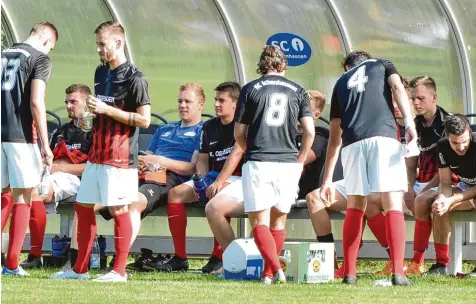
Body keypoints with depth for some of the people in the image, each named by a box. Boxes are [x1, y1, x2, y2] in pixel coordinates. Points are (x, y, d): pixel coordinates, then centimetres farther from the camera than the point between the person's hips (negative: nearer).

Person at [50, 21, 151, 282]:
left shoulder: (134, 78, -13)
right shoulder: (100, 73, 13)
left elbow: (144, 119, -16)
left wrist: (107, 110, -19)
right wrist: (91, 116, 6)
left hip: (120, 156, -9)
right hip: (97, 153, 9)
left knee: (118, 210, -4)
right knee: (83, 206, 10)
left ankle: (120, 270, 4)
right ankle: (80, 269, 18)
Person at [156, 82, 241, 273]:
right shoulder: (209, 127, 16)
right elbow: (202, 160, 18)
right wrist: (202, 181, -3)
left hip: (236, 178, -8)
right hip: (212, 176, 8)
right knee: (175, 193, -9)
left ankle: (218, 257, -34)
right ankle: (180, 258, -11)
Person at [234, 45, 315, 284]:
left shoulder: (250, 89, 5)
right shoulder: (298, 91, 10)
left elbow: (239, 134, 7)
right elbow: (309, 131, 2)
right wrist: (300, 161, 14)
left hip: (258, 163, -2)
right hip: (288, 163, 3)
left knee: (259, 222, -2)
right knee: (277, 221, 15)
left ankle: (277, 271, -20)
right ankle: (269, 273, 16)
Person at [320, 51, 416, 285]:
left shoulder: (341, 83, 29)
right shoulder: (382, 65, 24)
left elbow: (334, 136, 26)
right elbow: (397, 87, 0)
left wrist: (328, 179, 26)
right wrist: (409, 123, -11)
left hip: (352, 143, 3)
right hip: (384, 137, -3)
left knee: (355, 208, 15)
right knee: (393, 206, -4)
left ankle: (349, 272, 12)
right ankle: (398, 272, -15)